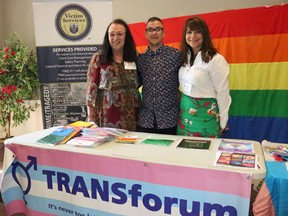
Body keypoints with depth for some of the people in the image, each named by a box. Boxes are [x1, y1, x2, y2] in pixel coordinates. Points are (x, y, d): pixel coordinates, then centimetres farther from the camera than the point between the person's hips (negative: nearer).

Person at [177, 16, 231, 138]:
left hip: (205, 114, -6)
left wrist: (222, 122, -7)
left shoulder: (215, 60, -14)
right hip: (184, 113, 6)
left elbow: (223, 93, -11)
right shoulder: (185, 57, 5)